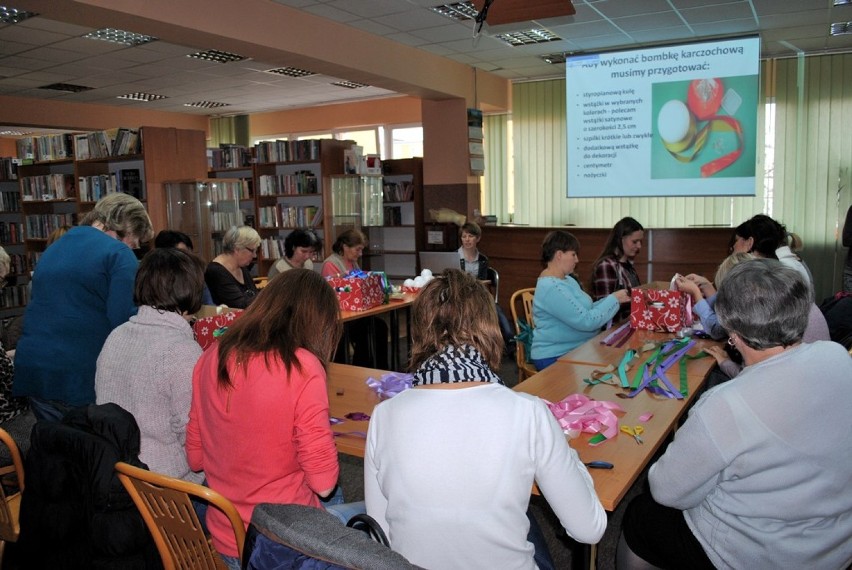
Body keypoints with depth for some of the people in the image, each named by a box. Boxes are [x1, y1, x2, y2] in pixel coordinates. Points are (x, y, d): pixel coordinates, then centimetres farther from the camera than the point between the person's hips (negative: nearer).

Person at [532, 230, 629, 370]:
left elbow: (587, 310, 13)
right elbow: (587, 321, -23)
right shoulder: (551, 288, -21)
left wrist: (613, 299, -1)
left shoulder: (567, 279, 12)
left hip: (576, 350, 9)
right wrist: (614, 299, -12)